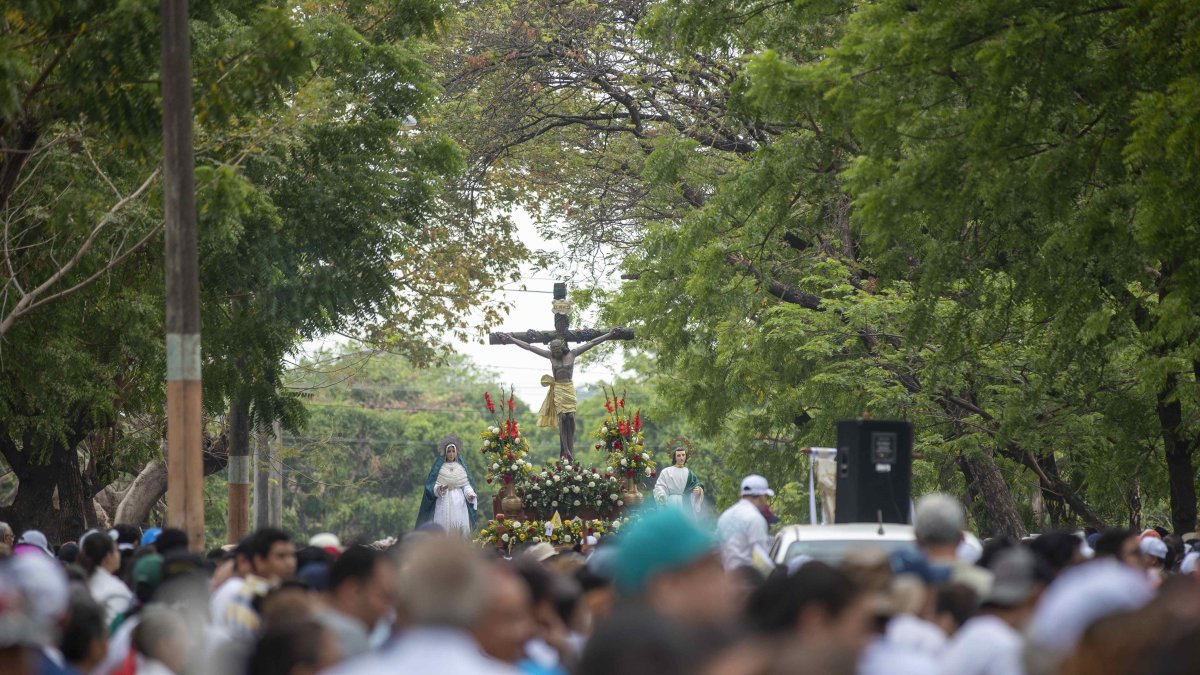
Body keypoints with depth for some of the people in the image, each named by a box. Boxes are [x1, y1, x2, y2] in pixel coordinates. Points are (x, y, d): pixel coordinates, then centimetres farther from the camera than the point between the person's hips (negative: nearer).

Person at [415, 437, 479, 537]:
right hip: (443, 502, -2)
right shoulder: (439, 468, 4)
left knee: (461, 527, -8)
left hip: (459, 502, 2)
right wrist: (439, 489, -21)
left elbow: (466, 485, 7)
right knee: (443, 526, -10)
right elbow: (432, 486, 0)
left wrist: (470, 494, -12)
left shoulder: (461, 467, 10)